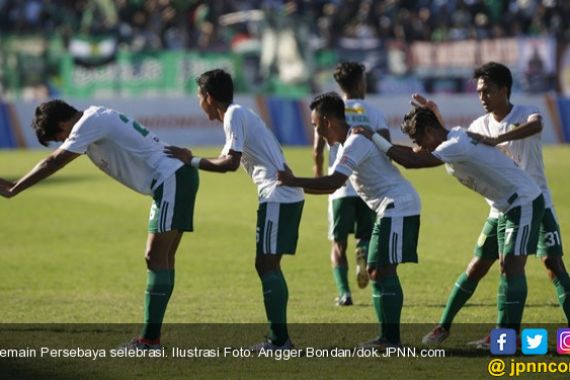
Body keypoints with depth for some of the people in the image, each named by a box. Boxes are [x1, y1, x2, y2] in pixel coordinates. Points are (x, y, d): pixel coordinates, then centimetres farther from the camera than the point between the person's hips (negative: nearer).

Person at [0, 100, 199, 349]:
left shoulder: (90, 123, -13)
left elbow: (53, 163, -13)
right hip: (176, 178, 10)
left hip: (172, 179, -10)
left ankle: (150, 340, -15)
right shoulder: (95, 120, 16)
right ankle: (151, 336, 11)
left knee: (156, 257, -12)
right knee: (162, 258, 9)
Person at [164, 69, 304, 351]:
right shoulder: (240, 114, 21)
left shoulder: (235, 115, -9)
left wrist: (192, 161, -12)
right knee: (267, 265, 12)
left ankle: (279, 339, -12)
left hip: (277, 197, -10)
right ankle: (278, 337, 12)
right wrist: (192, 161, 24)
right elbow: (226, 160, 25)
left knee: (267, 265, -9)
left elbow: (231, 163, -18)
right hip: (287, 196, 10)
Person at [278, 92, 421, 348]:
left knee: (383, 271, -12)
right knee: (376, 271, 11)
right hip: (392, 210, 11)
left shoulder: (355, 143, -16)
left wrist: (295, 182, -23)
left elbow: (333, 182, -27)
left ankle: (391, 338, -13)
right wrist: (297, 186, 9)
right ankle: (387, 336, 10)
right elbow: (334, 185, 18)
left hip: (398, 207, -11)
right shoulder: (350, 142, 16)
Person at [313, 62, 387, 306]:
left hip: (340, 186, 0)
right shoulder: (373, 114, 5)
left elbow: (317, 150, -4)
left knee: (339, 243, 10)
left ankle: (343, 292, -4)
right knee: (366, 236, 12)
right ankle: (364, 255, -24)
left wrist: (318, 172, 14)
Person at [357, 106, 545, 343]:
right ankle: (504, 332, 10)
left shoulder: (457, 145, -26)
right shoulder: (453, 139, 5)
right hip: (507, 206, 10)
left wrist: (375, 139, -24)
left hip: (524, 203, -10)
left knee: (512, 266, -12)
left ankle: (509, 333, -13)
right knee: (506, 267, 9)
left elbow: (411, 161, -30)